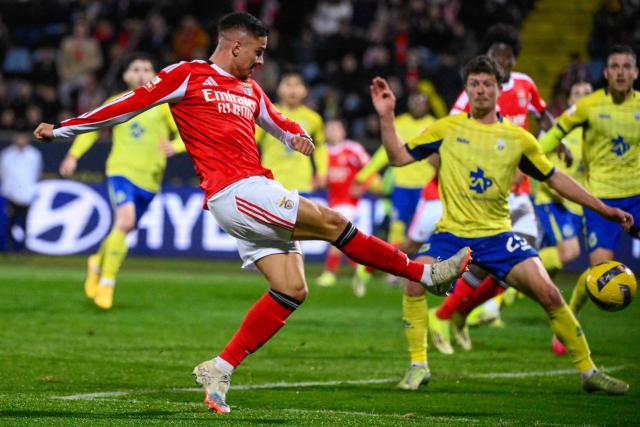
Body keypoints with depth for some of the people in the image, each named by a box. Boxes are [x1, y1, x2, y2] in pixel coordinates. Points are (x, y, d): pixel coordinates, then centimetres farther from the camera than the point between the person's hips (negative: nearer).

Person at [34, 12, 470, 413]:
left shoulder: (250, 89, 23)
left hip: (257, 193, 9)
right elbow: (132, 104, 1)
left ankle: (220, 370, 2)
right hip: (234, 193, -9)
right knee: (332, 222, -15)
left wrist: (299, 136, 10)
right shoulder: (188, 76, 1)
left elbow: (280, 123, 36)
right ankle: (424, 273, -5)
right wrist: (62, 129, 2)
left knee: (292, 289, -1)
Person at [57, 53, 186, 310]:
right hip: (121, 171, -2)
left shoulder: (163, 104, 2)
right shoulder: (116, 104, 5)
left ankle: (98, 261, 46)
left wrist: (174, 146, -22)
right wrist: (73, 155, 7)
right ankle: (106, 282, -16)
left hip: (149, 180, 2)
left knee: (125, 229, 13)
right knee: (125, 220, -25)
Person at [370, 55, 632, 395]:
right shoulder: (448, 128, 3)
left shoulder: (517, 138, 5)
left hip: (497, 235, 1)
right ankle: (419, 367, -10)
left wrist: (603, 209, 12)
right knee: (415, 278, -26)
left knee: (548, 293, -14)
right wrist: (386, 117, -8)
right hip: (452, 233, 0)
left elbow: (554, 178, 14)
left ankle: (589, 372, 1)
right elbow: (399, 157, 5)